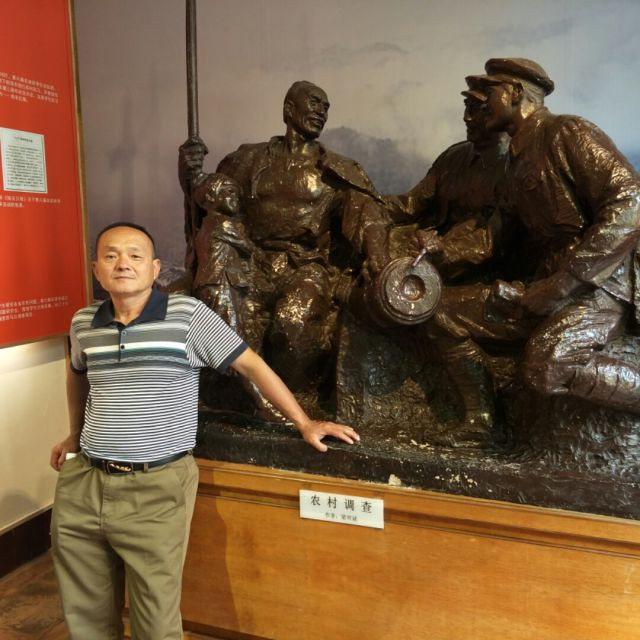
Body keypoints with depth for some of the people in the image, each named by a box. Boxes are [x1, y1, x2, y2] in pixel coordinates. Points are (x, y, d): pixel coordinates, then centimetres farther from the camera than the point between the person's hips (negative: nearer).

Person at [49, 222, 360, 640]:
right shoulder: (83, 324, 5)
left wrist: (304, 423, -5)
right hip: (82, 481, 5)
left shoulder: (188, 315, -11)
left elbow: (251, 365, -6)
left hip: (156, 488, -5)